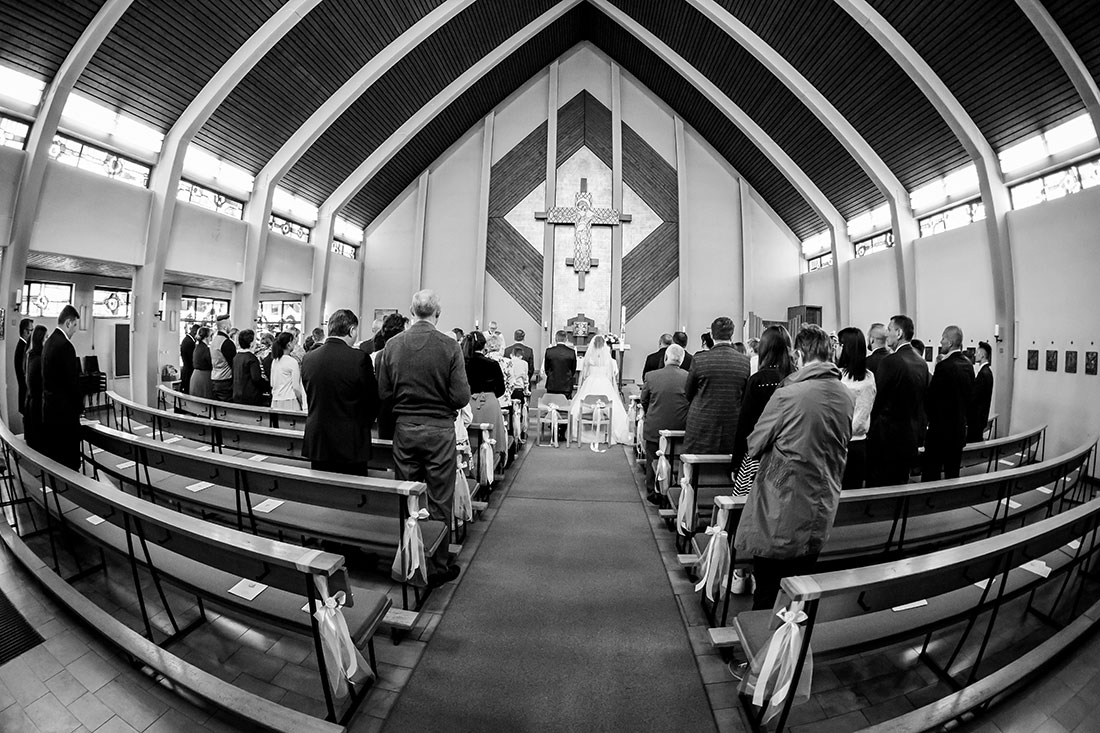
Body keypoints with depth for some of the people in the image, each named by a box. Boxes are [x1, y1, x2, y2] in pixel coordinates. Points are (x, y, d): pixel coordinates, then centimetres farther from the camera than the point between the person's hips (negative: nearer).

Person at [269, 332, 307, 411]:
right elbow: (296, 387, -11)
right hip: (289, 402, -7)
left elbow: (272, 384, 14)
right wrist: (302, 403, -2)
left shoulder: (274, 361, 9)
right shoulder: (292, 361, -11)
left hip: (275, 401, 7)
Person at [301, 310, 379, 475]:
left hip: (316, 443, 5)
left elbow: (310, 398, 10)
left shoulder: (308, 358, 0)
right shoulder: (359, 359, -16)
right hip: (350, 444, -5)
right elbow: (372, 401, -8)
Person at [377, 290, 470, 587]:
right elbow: (461, 397, -15)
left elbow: (383, 393, -1)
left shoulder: (392, 345, -3)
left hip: (404, 429, 4)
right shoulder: (449, 346, -13)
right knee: (439, 502, 10)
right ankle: (438, 567, 24)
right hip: (439, 429, -3)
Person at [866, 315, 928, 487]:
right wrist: (916, 426, 22)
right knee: (901, 486, 18)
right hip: (910, 438, 8)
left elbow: (876, 398, -15)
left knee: (877, 486, 1)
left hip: (886, 439, -8)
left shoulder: (891, 361, -18)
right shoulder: (921, 362, 7)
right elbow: (922, 400, 14)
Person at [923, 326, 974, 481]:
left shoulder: (944, 366, -19)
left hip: (941, 429, -8)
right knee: (953, 473, 17)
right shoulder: (968, 365, 6)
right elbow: (970, 394, 13)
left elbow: (930, 397, -15)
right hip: (960, 429, 8)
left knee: (930, 474, -2)